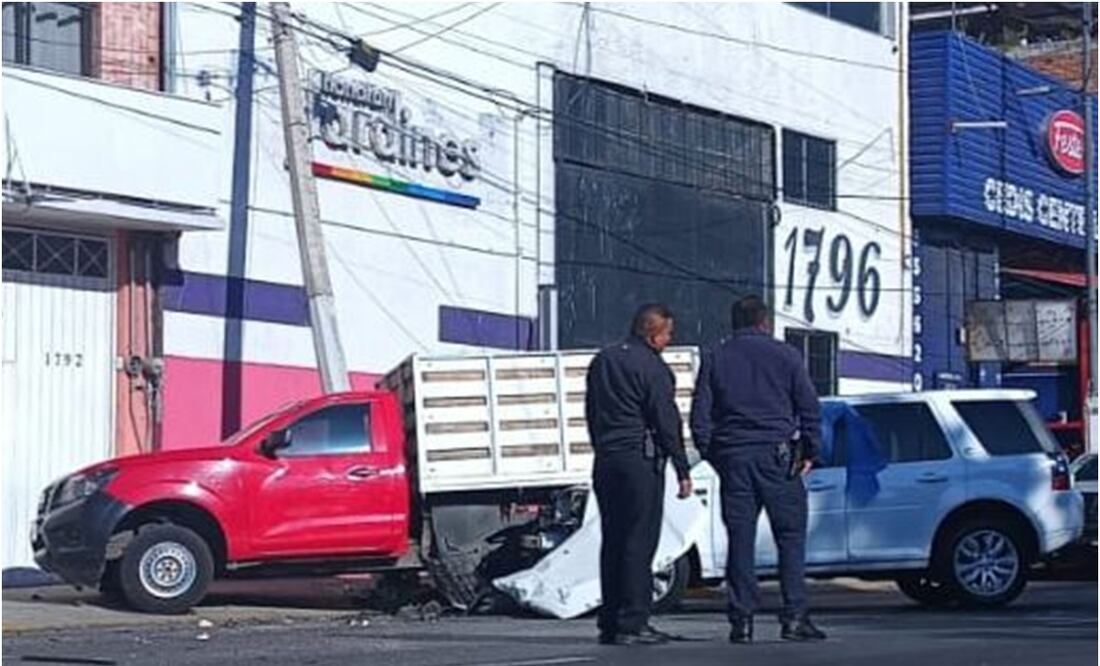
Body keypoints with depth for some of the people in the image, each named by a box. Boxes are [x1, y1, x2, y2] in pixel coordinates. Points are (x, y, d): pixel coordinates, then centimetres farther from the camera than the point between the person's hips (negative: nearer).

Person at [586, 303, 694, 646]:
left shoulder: (602, 361, 16)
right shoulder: (651, 367, -9)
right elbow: (667, 421, -11)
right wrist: (682, 470, -8)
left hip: (606, 462, 8)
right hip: (640, 460, -8)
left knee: (612, 541, 11)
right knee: (639, 542, -6)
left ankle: (610, 622, 12)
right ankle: (632, 624, -9)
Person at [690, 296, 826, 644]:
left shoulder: (714, 358, 9)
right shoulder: (784, 354, 5)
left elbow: (700, 415, 7)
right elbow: (809, 407, 3)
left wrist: (711, 454, 12)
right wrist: (810, 450, 10)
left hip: (732, 456, 2)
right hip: (776, 454, -2)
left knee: (740, 539, 4)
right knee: (791, 536, 1)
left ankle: (742, 619, 2)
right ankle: (794, 616, -6)